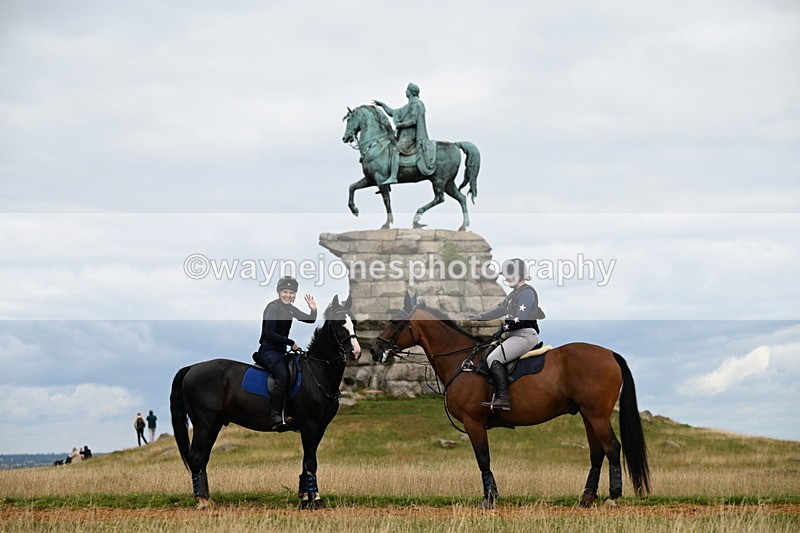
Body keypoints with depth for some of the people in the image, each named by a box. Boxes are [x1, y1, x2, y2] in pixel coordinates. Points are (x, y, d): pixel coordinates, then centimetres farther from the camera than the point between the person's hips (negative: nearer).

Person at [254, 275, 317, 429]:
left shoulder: (290, 308, 12)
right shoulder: (273, 307, -12)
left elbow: (310, 320, 17)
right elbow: (270, 334, -19)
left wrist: (314, 309, -5)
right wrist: (291, 343, -16)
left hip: (281, 351, 9)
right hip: (268, 350, -9)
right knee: (283, 379, -28)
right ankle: (275, 417, -27)